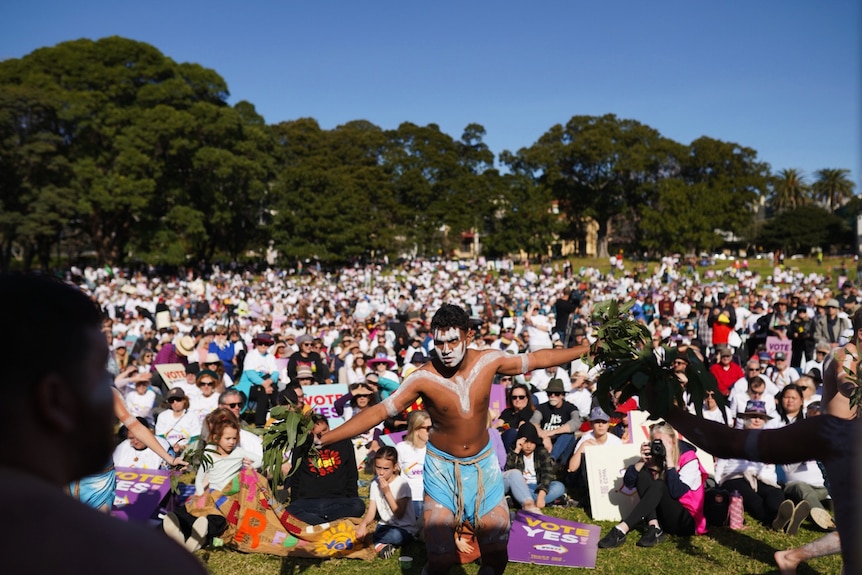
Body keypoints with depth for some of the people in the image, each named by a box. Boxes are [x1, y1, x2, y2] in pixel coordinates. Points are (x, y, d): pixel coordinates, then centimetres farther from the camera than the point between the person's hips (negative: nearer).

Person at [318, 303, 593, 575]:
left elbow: (538, 358, -1)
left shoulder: (489, 361, -14)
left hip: (483, 462, 3)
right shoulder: (423, 378, -21)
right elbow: (379, 411, -19)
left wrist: (585, 349, 3)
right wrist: (322, 439, -25)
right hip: (442, 465, -2)